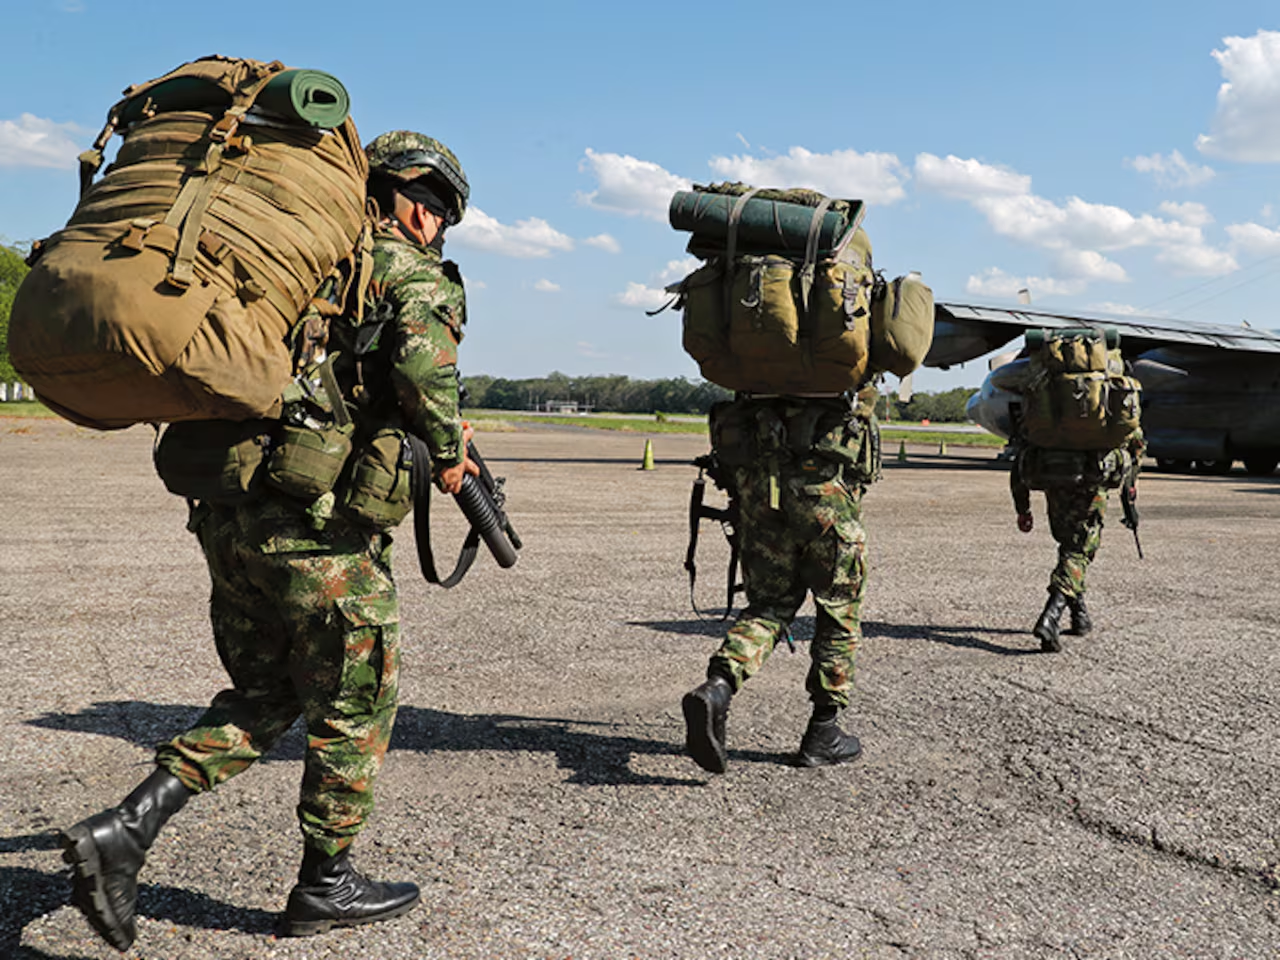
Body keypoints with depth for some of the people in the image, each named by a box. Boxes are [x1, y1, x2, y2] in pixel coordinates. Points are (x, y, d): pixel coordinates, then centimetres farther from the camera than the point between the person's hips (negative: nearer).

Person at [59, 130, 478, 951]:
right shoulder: (411, 270, -2)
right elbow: (423, 358, -23)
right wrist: (447, 452, -6)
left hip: (226, 508, 7)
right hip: (319, 522, -7)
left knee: (263, 697, 19)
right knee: (356, 700, 11)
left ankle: (124, 830, 7)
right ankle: (326, 883, 22)